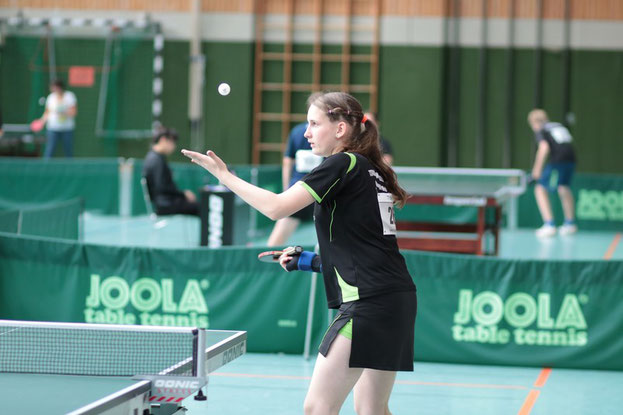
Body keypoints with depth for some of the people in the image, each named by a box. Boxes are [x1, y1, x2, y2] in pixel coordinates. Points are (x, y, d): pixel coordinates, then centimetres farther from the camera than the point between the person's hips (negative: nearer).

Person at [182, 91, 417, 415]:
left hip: (370, 301, -10)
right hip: (397, 300, 10)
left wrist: (225, 175, -5)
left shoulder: (343, 164, -7)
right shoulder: (371, 171, 20)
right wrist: (314, 261, 22)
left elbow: (277, 207, -15)